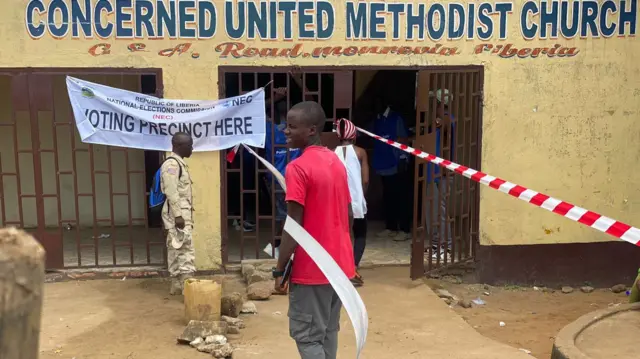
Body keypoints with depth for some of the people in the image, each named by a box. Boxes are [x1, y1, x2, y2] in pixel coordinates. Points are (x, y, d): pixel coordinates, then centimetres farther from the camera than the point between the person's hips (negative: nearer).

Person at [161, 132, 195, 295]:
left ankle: (177, 285, 17)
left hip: (182, 213, 10)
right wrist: (178, 215, -24)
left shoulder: (179, 163, 17)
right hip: (177, 214, -10)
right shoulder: (172, 164, -14)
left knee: (176, 249, 12)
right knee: (186, 249, -11)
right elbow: (171, 192, -21)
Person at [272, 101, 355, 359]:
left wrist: (279, 269, -13)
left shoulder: (297, 168, -17)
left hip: (312, 268, -8)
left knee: (307, 335, 2)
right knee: (328, 330, 17)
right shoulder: (336, 162, 8)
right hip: (339, 264, 8)